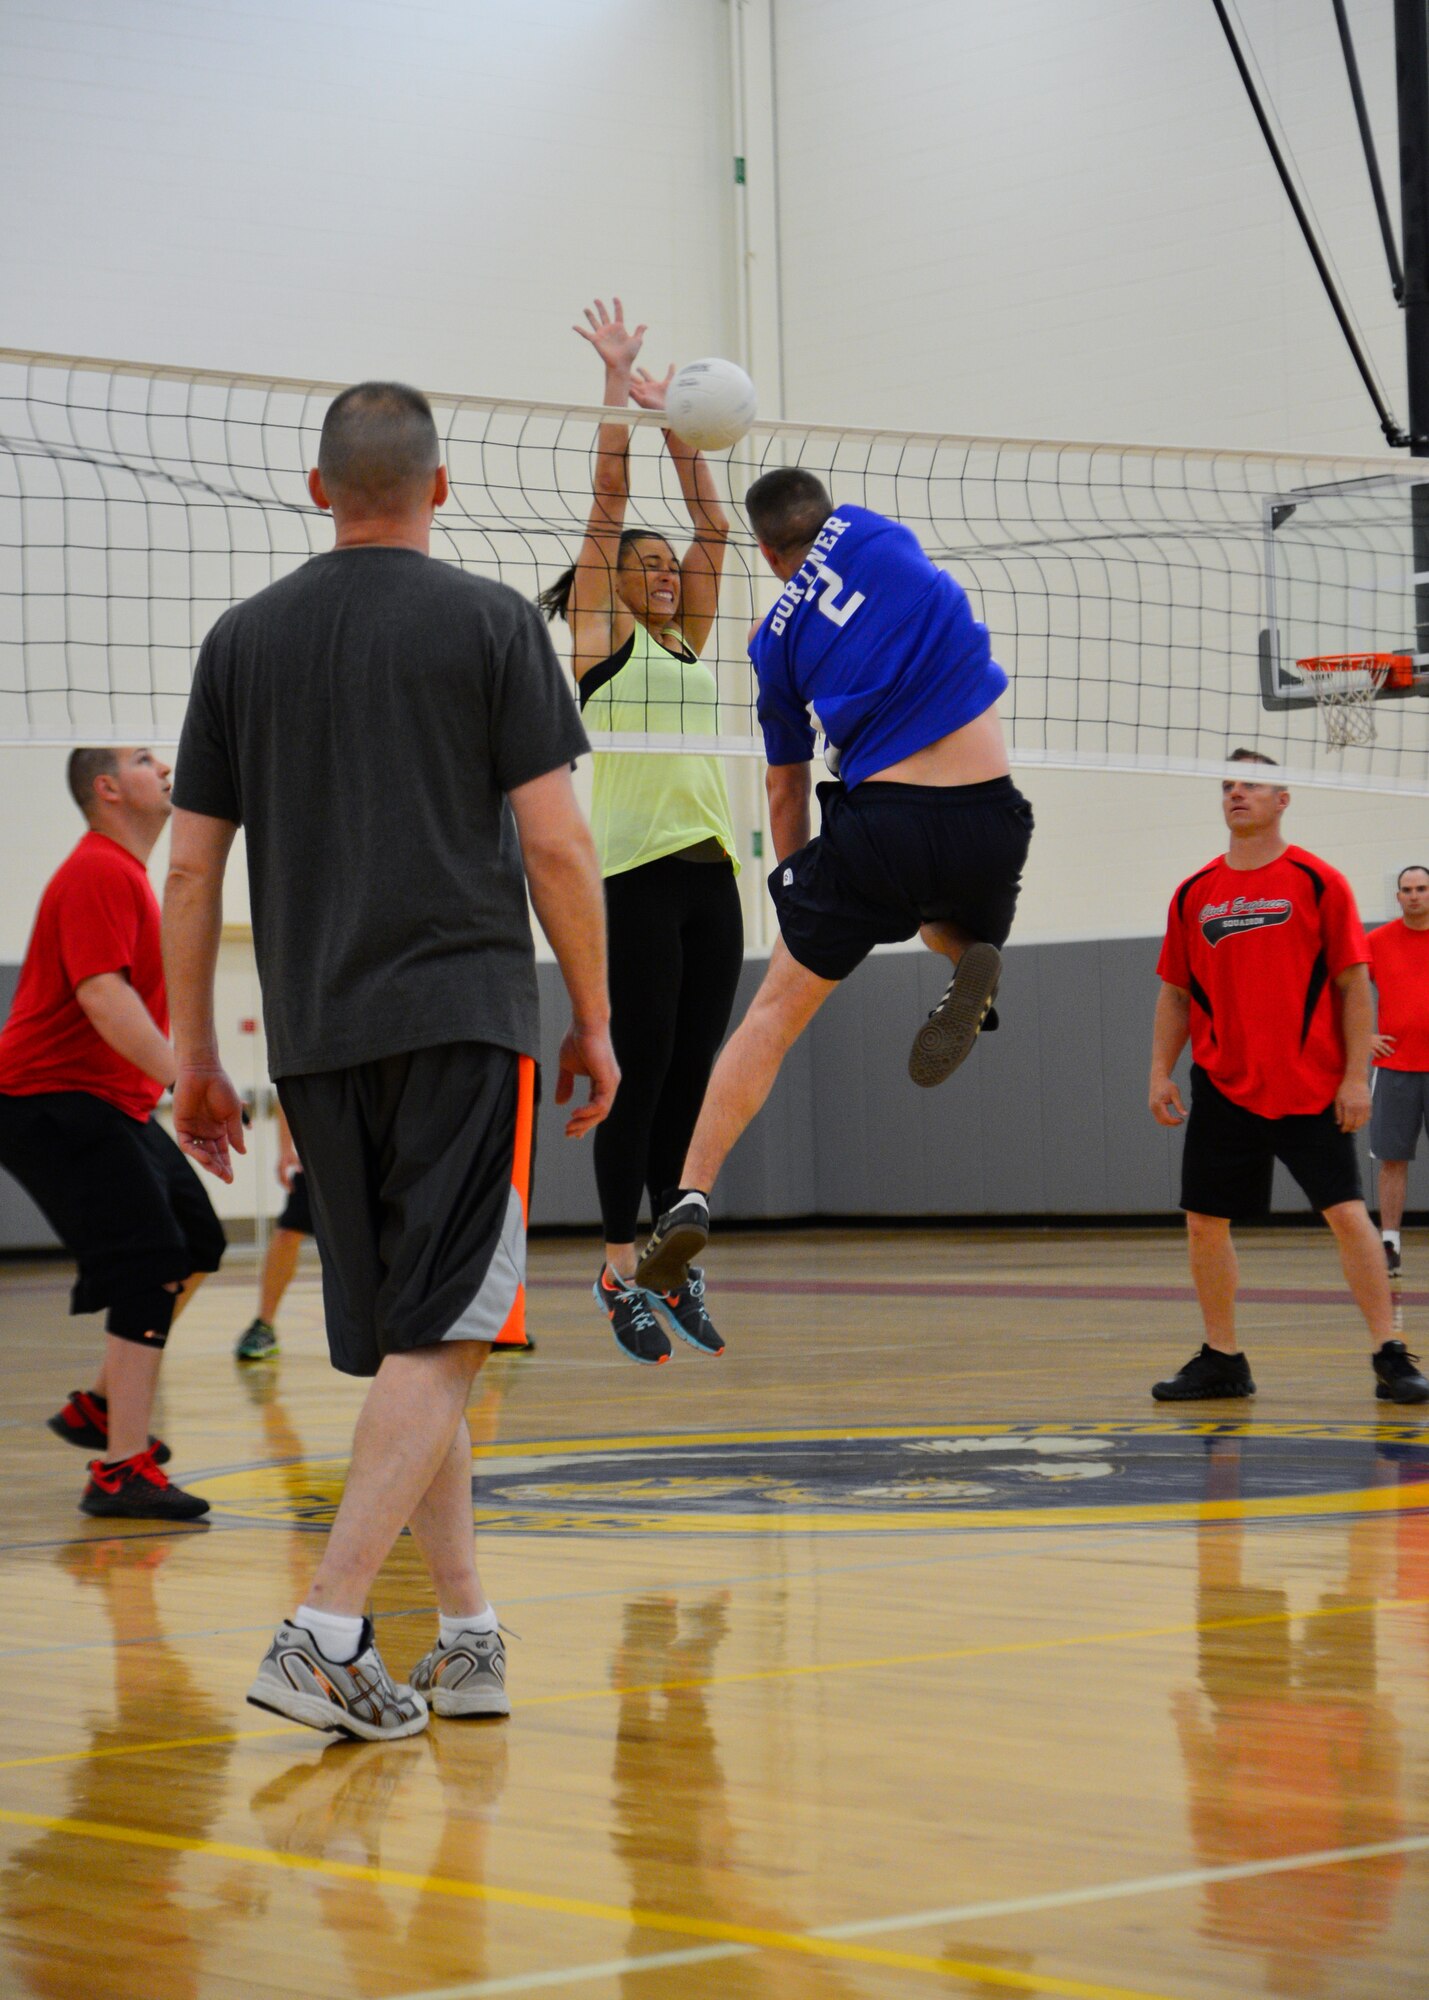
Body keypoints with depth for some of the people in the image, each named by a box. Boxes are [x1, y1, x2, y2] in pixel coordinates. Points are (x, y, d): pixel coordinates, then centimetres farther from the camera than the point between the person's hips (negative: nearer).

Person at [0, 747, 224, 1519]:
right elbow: (101, 997, -28)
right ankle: (122, 1470, -17)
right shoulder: (98, 874, -17)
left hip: (107, 1102, 11)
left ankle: (101, 1406, 21)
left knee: (195, 1242, 12)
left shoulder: (124, 874, 17)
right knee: (150, 1267, -16)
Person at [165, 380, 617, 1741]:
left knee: (403, 1337, 13)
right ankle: (325, 1634, -18)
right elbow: (554, 842, -5)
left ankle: (468, 1633, 17)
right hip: (463, 1016, -4)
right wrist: (593, 1020, 5)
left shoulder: (243, 638, 10)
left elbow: (191, 870, 8)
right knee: (438, 1335, -6)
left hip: (316, 1035, 4)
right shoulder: (489, 623, 0)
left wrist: (194, 1057, 15)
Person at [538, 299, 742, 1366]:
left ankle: (676, 1267, 11)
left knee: (692, 1075, 6)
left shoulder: (688, 641, 19)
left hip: (710, 872, 6)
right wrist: (617, 388, -2)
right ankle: (621, 1268, -1)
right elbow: (607, 506, -1)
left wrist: (676, 424, 12)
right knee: (640, 1074, -6)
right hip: (635, 872, -6)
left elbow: (712, 530, 16)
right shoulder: (600, 635, 3)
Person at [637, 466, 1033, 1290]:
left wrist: (794, 898, 28)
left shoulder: (776, 642, 11)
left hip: (879, 819, -1)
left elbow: (786, 789, 18)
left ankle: (691, 1196, -1)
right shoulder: (872, 531, 8)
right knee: (965, 933, 34)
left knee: (777, 1010, 10)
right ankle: (974, 965, -3)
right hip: (989, 815, 1)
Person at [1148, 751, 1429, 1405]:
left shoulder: (1317, 882, -2)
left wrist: (1356, 1075, -9)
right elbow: (1176, 993, 14)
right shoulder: (1194, 894, 8)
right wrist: (1161, 1071, 4)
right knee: (1204, 1221, 3)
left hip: (1311, 1089, -4)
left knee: (1348, 1214, -9)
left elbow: (1354, 984, -3)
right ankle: (1221, 1360, 16)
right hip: (1222, 1087, 4)